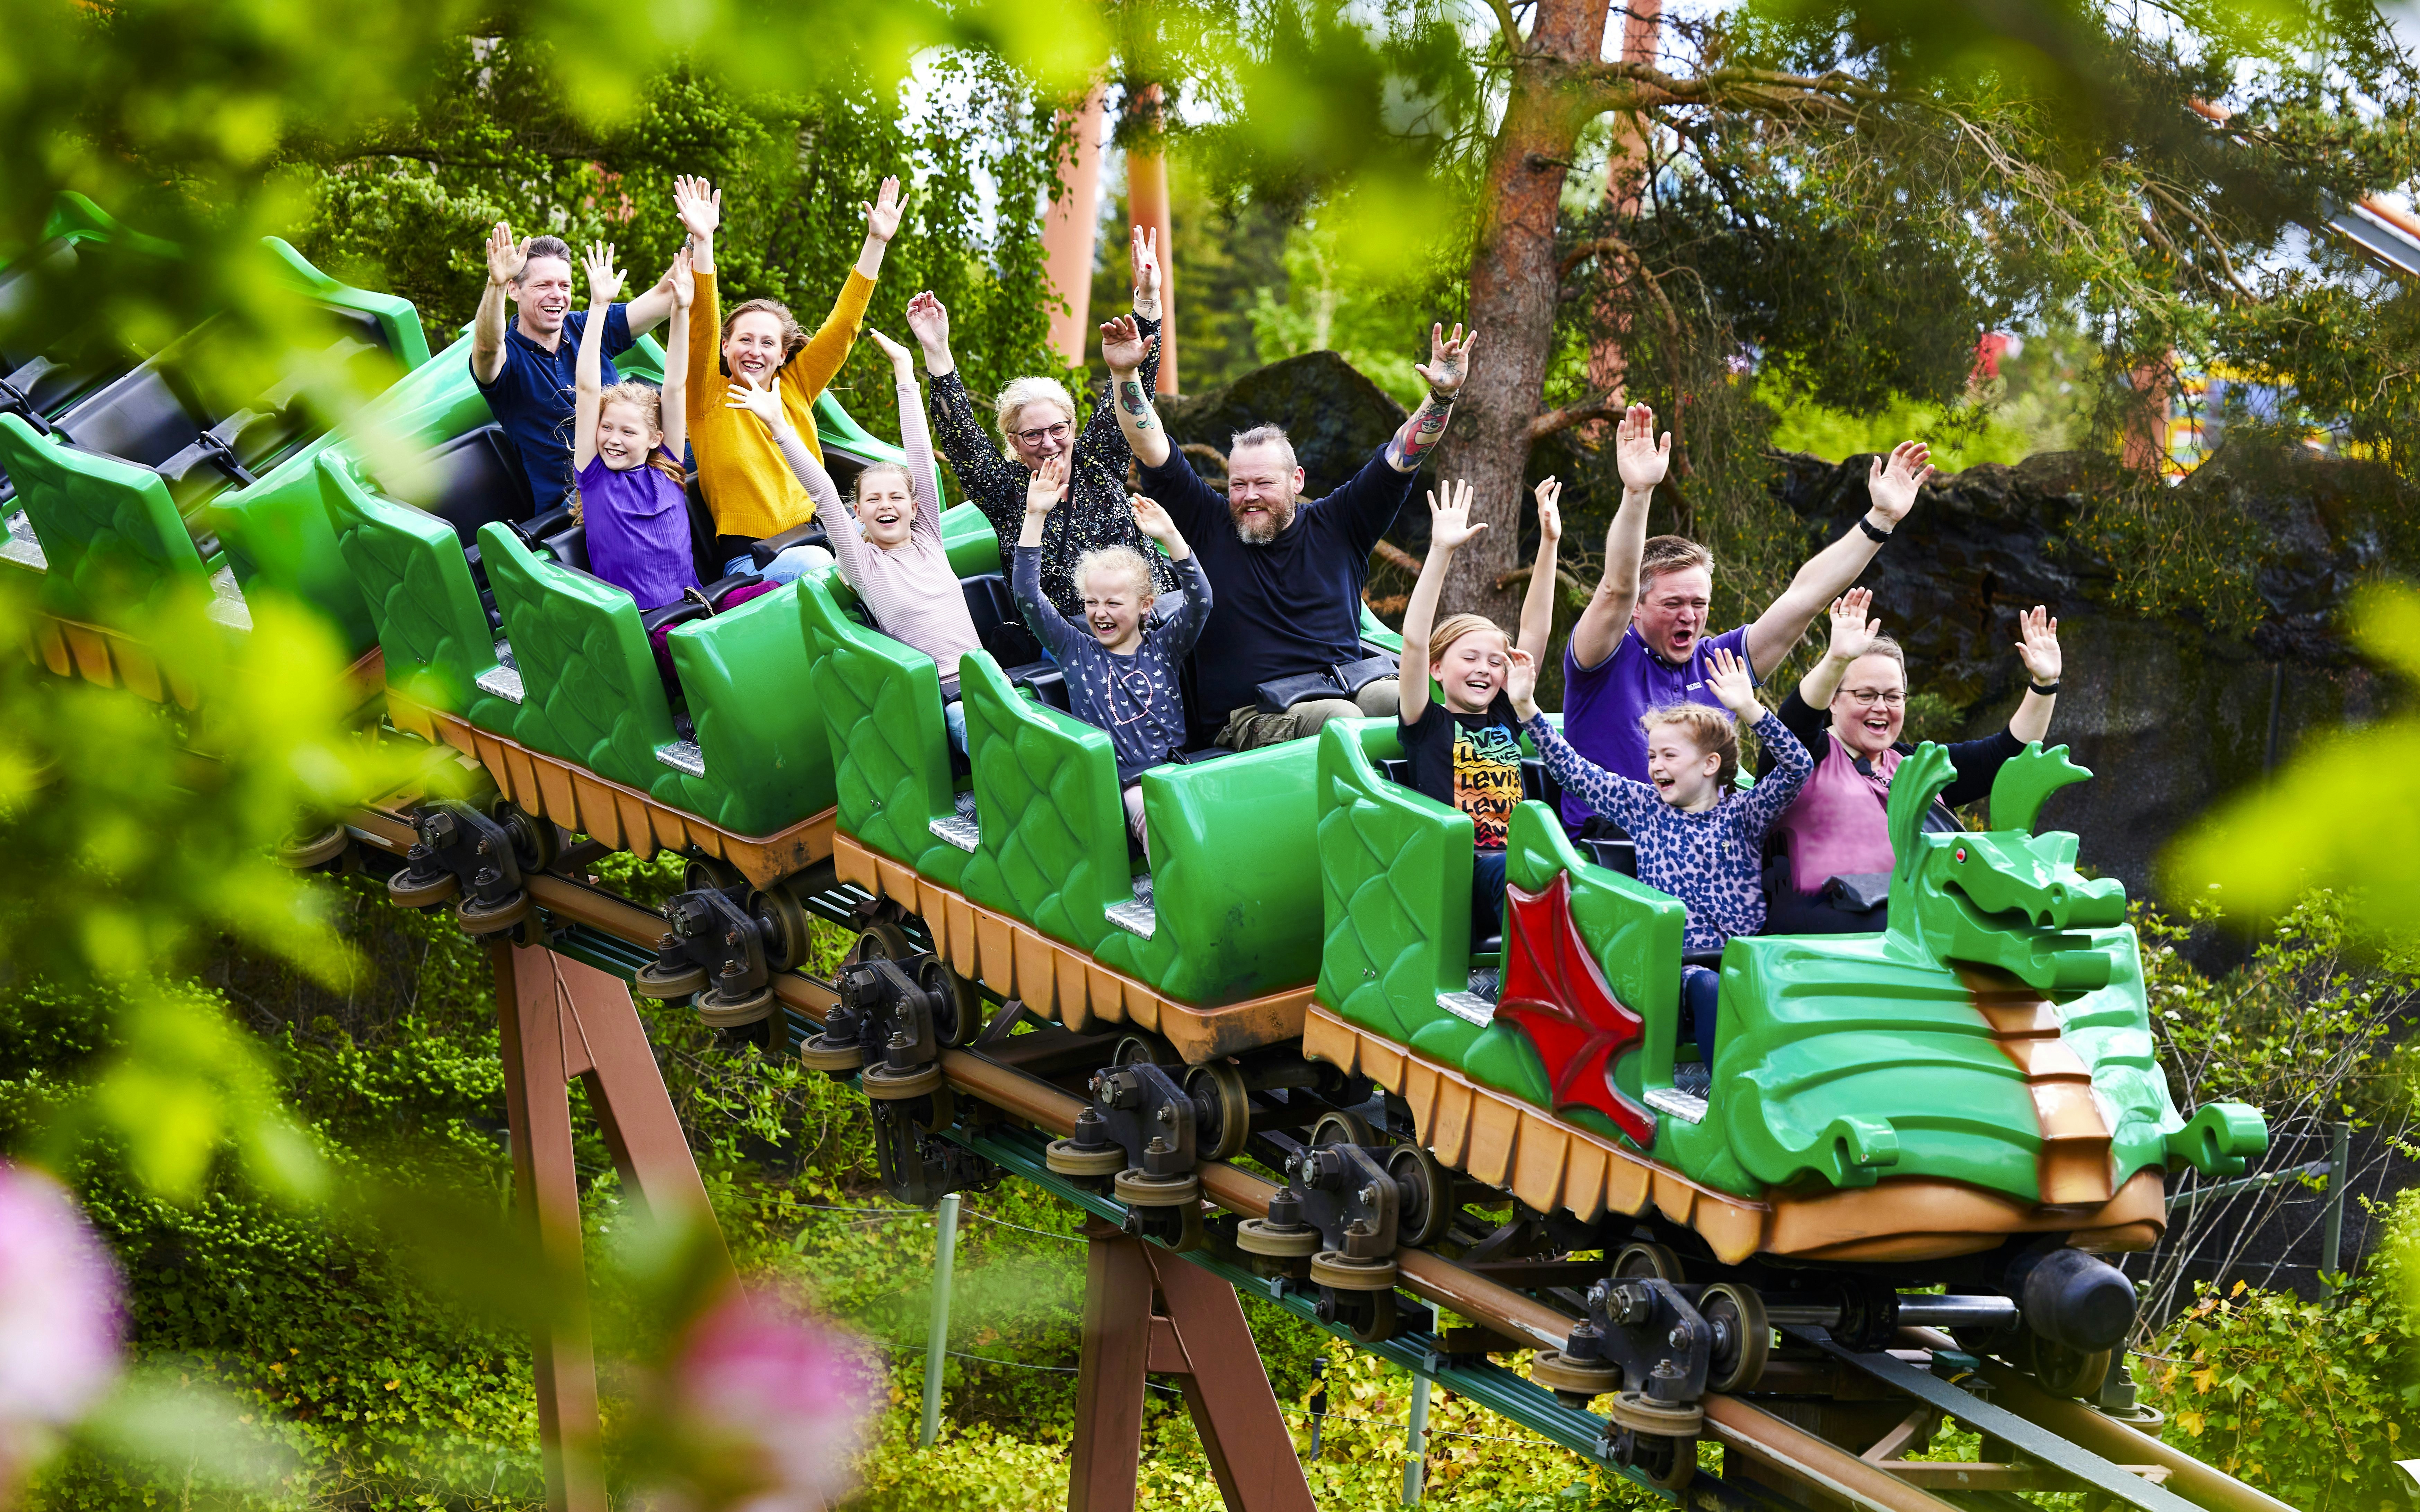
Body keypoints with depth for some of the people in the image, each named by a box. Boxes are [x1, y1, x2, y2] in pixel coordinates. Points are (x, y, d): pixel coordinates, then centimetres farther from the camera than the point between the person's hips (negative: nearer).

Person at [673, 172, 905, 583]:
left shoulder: (795, 389, 14)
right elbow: (702, 329, -11)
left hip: (817, 539, 4)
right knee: (818, 565, -34)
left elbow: (843, 325, 14)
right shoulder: (711, 398, 3)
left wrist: (877, 241, 9)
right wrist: (702, 243, -23)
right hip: (750, 558, -4)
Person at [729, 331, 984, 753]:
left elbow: (920, 452, 14)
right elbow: (822, 494, -4)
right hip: (938, 698, -4)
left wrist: (904, 370, 14)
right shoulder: (862, 560, 6)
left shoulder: (927, 540, 14)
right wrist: (779, 428, -13)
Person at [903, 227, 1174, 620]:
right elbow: (960, 433, -7)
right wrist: (937, 352, -18)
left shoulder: (1097, 463, 11)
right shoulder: (1006, 489, 5)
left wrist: (1148, 296, 1)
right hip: (1061, 638, -1)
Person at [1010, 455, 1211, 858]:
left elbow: (1200, 601, 2)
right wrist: (1036, 517, -1)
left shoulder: (1162, 647, 16)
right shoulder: (1076, 651, 14)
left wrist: (1171, 537, -8)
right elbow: (1028, 594, 6)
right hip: (1125, 783, -1)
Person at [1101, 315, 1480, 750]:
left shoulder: (1335, 525, 11)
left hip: (1347, 690, 2)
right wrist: (1125, 375, -6)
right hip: (1247, 714, -2)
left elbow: (1403, 456, 7)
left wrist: (1443, 395, -6)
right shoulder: (1209, 527, 9)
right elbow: (1153, 452, 4)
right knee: (1339, 719, -34)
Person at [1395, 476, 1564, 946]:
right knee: (1508, 869, -37)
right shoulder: (1427, 723, 12)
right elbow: (1415, 641, -1)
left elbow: (1535, 633, 21)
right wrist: (1442, 552, -7)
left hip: (1510, 866, 4)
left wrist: (1549, 544, 16)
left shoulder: (1505, 720, 24)